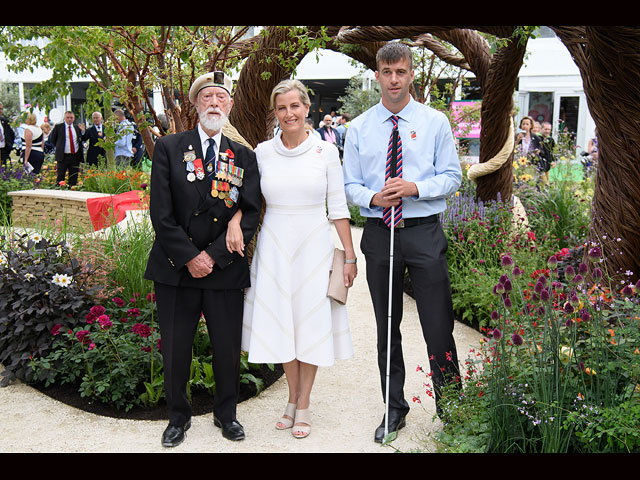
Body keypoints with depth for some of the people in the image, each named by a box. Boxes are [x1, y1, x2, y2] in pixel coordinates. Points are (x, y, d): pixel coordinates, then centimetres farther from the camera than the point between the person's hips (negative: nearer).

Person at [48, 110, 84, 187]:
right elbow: (52, 139, 8)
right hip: (63, 156, -3)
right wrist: (59, 147, 7)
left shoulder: (77, 128, 11)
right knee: (60, 177, -2)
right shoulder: (58, 127, 1)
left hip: (75, 156, 3)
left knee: (74, 177, 5)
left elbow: (80, 140, 17)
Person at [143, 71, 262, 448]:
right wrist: (189, 257, -12)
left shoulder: (244, 157, 7)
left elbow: (251, 215, 0)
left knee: (228, 349, 8)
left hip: (226, 271, 1)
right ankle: (179, 416, 31)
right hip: (175, 269, -1)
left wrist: (214, 256, -10)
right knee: (175, 350, 8)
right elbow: (161, 212, -5)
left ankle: (226, 413, 32)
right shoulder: (169, 148, 2)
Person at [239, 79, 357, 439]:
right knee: (282, 322, 8)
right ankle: (293, 399, 27)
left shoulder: (326, 151, -2)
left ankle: (303, 405, 19)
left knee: (312, 322, 4)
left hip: (314, 244, -1)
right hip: (275, 245, 2)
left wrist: (350, 256, -1)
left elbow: (338, 207, 0)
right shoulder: (262, 152, 2)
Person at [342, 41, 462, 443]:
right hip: (379, 233, 2)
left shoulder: (435, 122, 3)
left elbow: (452, 177, 2)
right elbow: (350, 184, 8)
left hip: (425, 232, -2)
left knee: (439, 326, -2)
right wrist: (372, 198, -14)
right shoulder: (359, 128, 7)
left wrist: (415, 188, -15)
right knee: (387, 328, 12)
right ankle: (394, 409, 27)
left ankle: (449, 410, 17)